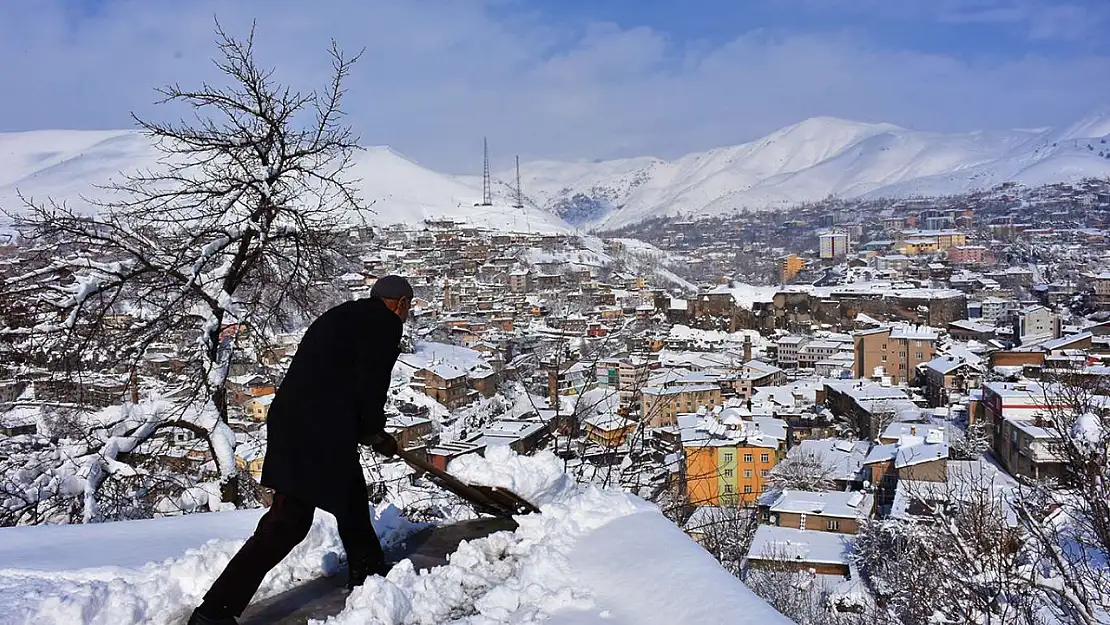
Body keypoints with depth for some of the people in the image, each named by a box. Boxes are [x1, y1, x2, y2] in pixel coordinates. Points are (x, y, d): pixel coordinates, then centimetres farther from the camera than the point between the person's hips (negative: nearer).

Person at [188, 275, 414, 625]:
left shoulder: (343, 317, 23)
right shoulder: (385, 323, -4)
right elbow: (370, 384, -12)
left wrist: (366, 430, 22)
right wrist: (375, 432, 3)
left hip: (297, 423, 10)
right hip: (315, 432, -10)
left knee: (353, 503, 23)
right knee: (287, 523, -4)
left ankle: (368, 581, 38)